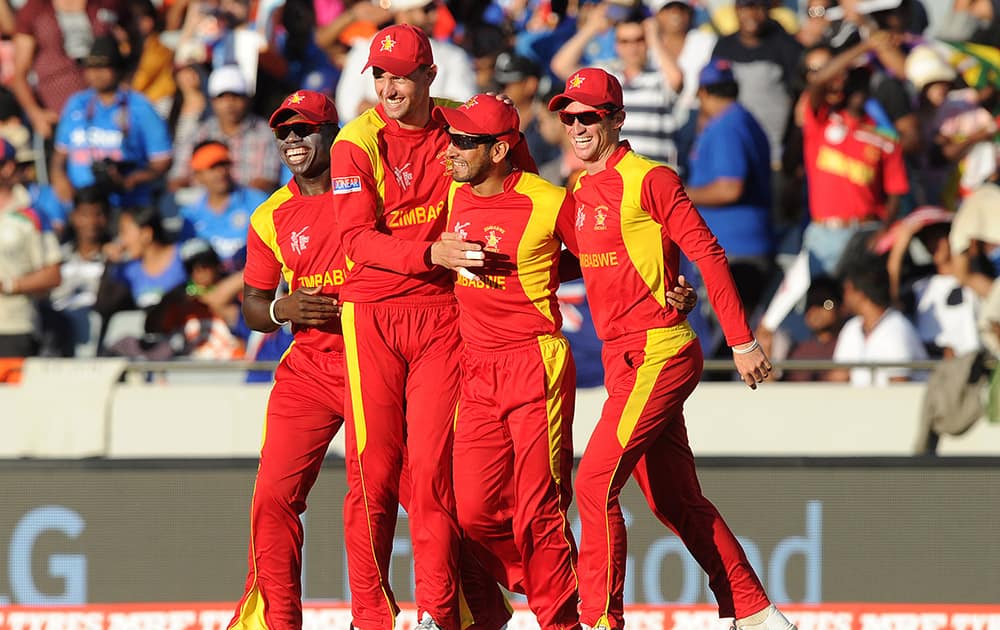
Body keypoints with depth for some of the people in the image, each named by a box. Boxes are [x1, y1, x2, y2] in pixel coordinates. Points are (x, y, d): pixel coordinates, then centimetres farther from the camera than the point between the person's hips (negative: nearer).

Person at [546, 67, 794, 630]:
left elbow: (709, 255, -10)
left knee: (595, 482, -17)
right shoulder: (580, 193, 15)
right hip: (621, 360, 9)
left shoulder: (649, 180, -9)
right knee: (676, 502, 12)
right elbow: (587, 264, 23)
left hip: (660, 354, -9)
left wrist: (742, 342, -12)